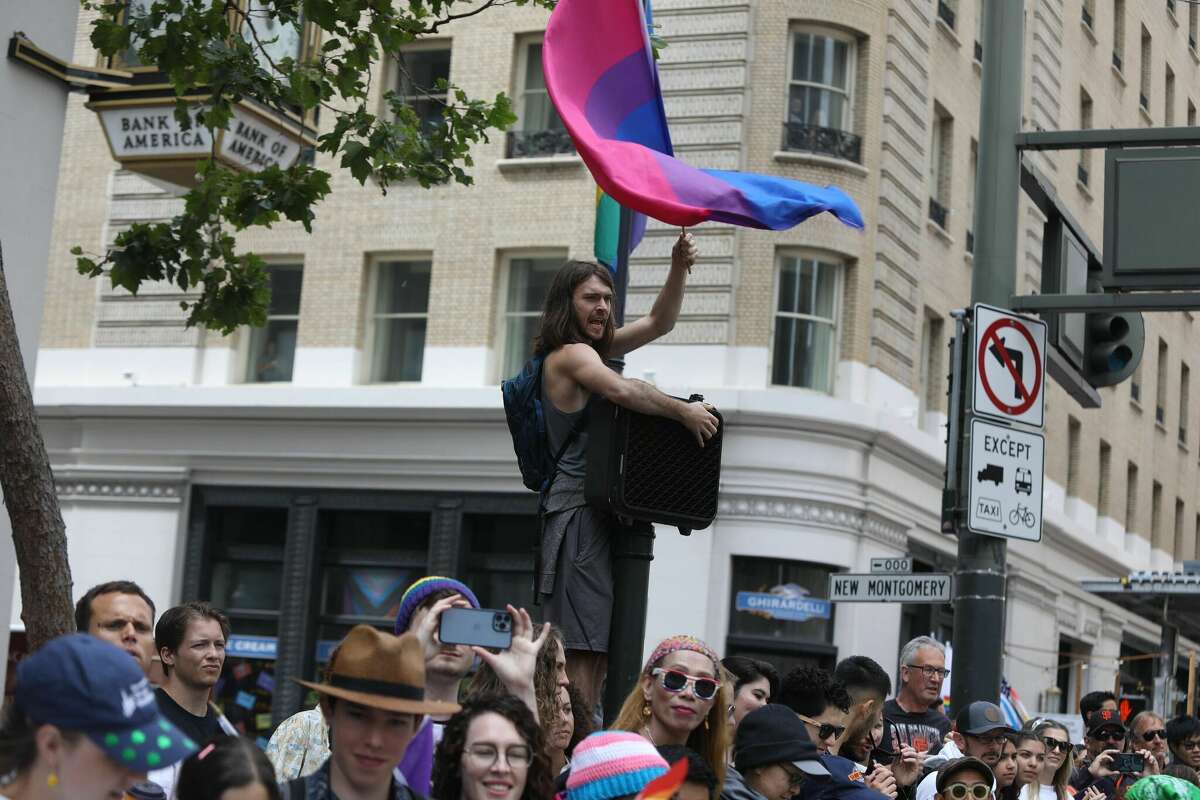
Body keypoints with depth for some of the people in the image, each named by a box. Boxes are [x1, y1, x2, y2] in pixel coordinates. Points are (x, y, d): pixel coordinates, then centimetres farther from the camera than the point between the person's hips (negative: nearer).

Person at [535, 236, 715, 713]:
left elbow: (659, 322, 22)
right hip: (581, 510, -10)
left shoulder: (596, 347, 20)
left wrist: (679, 269, 7)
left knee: (597, 647, 7)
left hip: (600, 512, 10)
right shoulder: (571, 354, -8)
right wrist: (684, 412, -17)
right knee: (583, 647, -14)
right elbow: (621, 391, -26)